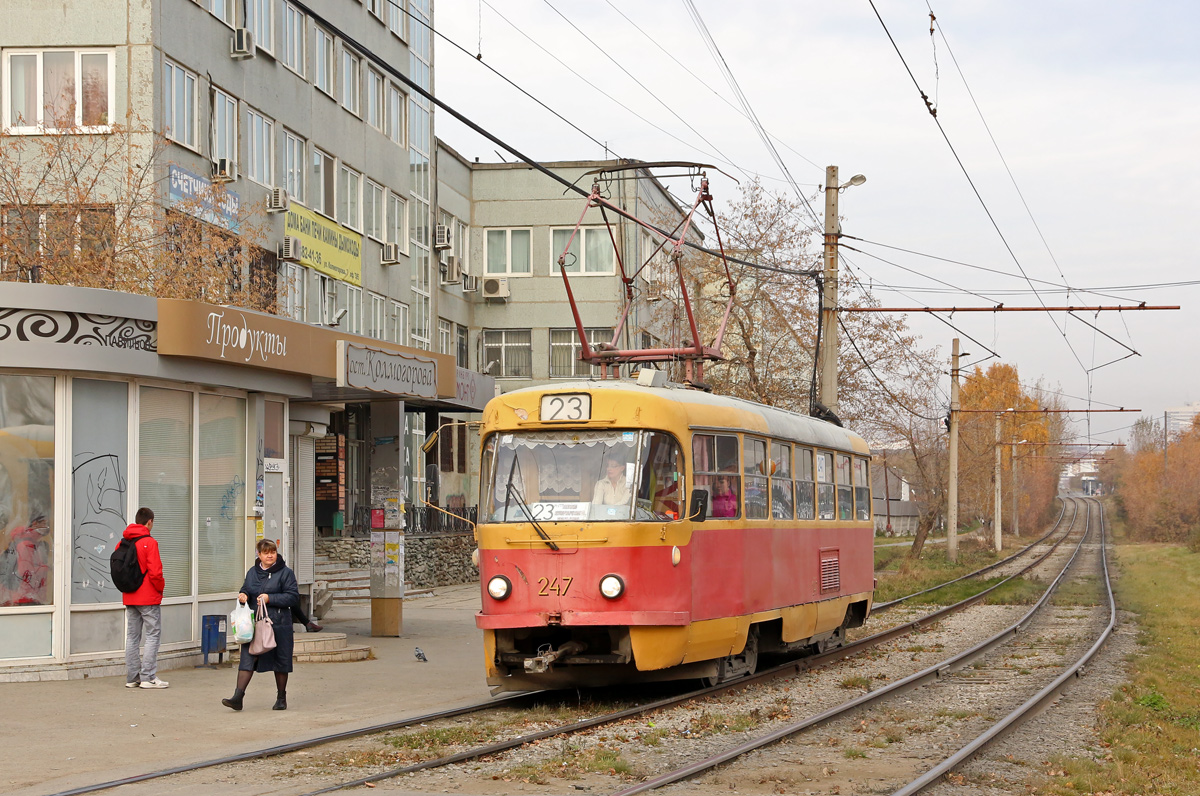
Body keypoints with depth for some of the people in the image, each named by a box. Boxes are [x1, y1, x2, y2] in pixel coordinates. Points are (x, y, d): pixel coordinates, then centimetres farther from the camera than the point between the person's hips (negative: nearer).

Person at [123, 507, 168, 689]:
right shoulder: (149, 543, -13)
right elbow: (155, 572, -17)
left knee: (132, 637, 11)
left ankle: (132, 677, 12)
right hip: (149, 598, -6)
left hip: (129, 597, 7)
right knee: (152, 635, -1)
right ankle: (148, 677, -6)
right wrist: (161, 587, -1)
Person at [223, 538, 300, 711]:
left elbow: (293, 598, -8)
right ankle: (238, 697, -11)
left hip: (278, 624, -3)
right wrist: (243, 596, 0)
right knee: (247, 658, -7)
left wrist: (270, 598, -16)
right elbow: (246, 590, 25)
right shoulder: (252, 572, 13)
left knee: (280, 661, 6)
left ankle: (281, 698, 21)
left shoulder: (285, 573, -3)